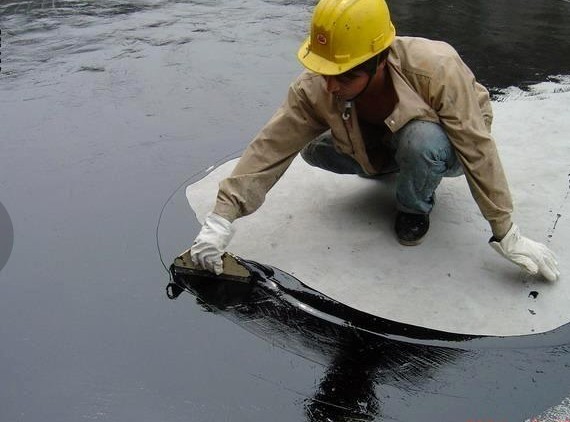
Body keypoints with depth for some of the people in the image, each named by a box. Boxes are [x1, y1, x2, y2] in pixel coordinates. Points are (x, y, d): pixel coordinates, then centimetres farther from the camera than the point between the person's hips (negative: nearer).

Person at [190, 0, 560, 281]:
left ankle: (416, 207, -5)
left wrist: (507, 235, -28)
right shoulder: (314, 88, -29)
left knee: (420, 140, -39)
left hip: (446, 150, -4)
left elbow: (478, 150, -32)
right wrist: (222, 217, -33)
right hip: (380, 146, 4)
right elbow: (271, 147, -27)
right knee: (314, 149, -17)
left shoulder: (435, 68, -39)